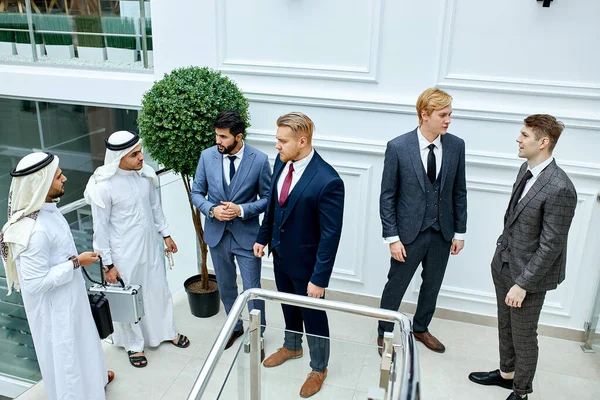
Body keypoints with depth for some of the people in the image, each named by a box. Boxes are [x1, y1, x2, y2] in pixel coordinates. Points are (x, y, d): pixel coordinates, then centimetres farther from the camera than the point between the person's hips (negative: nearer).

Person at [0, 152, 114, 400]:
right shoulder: (33, 230, -35)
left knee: (80, 338, 30)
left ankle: (91, 375, 54)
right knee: (64, 348, 14)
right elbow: (35, 282, -30)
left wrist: (75, 261, 19)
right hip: (53, 304, -9)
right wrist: (75, 263, -24)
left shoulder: (46, 208, -6)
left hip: (68, 294, 9)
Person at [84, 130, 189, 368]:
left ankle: (167, 331, 44)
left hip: (151, 246, 5)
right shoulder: (103, 186, -23)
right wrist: (108, 264, -10)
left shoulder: (145, 173, -8)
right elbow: (101, 228, -15)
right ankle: (134, 344, 36)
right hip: (124, 254, -5)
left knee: (159, 290, 21)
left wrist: (165, 234, 14)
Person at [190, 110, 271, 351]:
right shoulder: (207, 156, -6)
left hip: (247, 234, -3)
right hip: (217, 233, 3)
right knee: (226, 286, 20)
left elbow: (267, 198, -7)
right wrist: (212, 210, -17)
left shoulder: (259, 160, -14)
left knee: (252, 290, 6)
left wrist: (241, 210, -21)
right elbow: (196, 192, 2)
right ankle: (235, 326, 43)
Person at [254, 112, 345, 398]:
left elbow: (331, 235, -25)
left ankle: (319, 368, 39)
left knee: (313, 315, 15)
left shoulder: (327, 181, -30)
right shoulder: (281, 161, -8)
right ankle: (292, 347, 55)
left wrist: (319, 278, -21)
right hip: (280, 253, 7)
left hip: (305, 262, -7)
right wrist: (263, 237, 13)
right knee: (288, 306, 28)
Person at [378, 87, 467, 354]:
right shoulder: (398, 147, -14)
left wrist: (460, 232, 5)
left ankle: (420, 328, 44)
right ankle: (384, 334, 33)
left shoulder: (456, 146, -3)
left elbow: (459, 192, 4)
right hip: (409, 232, -4)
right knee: (396, 286, 11)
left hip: (442, 232, 4)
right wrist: (392, 237, -13)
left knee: (432, 285, 20)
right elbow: (387, 196, -10)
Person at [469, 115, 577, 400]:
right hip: (504, 265, 8)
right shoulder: (525, 170, 1)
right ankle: (506, 373, 46)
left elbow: (551, 245, -23)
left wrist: (523, 284, -20)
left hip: (529, 274, -8)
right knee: (505, 327, 24)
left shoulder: (559, 189, -26)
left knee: (523, 336, 11)